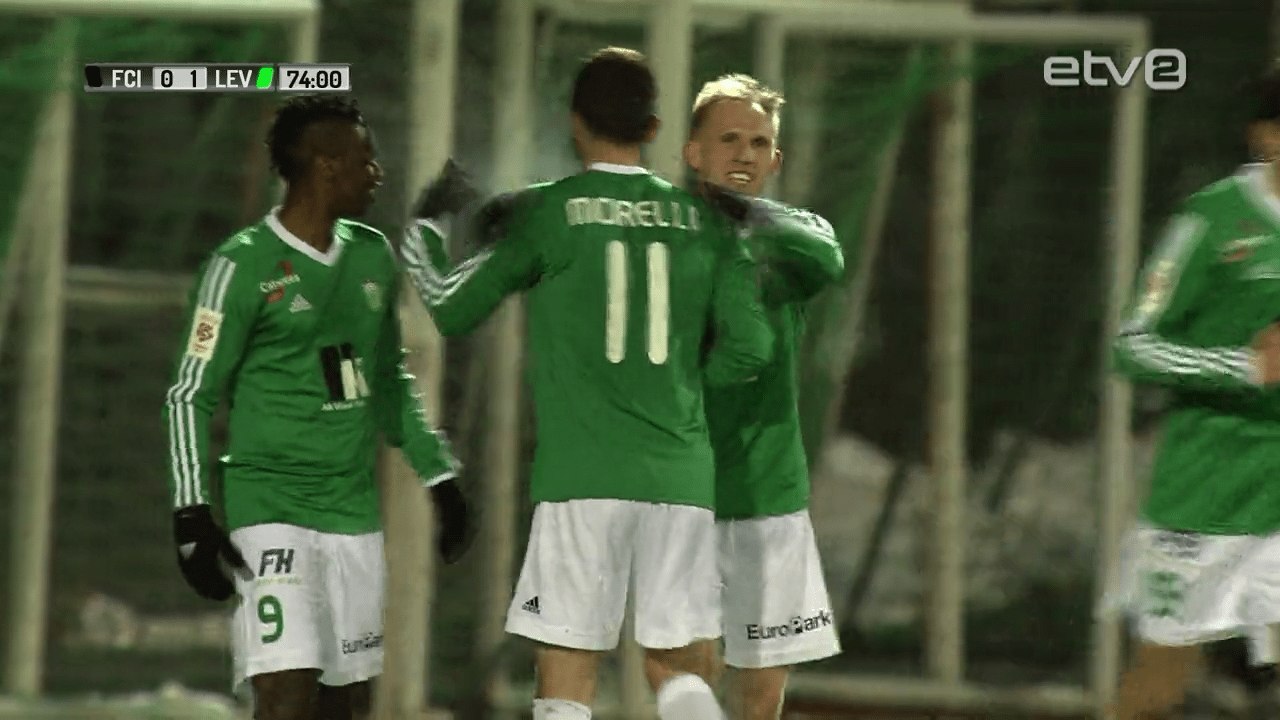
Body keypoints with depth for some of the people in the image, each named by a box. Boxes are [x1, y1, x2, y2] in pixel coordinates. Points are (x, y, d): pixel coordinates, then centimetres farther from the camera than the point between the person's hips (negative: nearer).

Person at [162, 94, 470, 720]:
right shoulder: (244, 266, -9)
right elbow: (191, 397, -7)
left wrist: (440, 480, 22)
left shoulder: (372, 257, 12)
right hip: (270, 505, -7)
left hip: (354, 509, 7)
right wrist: (192, 518, -14)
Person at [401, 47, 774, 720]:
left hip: (581, 477, -3)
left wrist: (425, 225, 25)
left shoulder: (546, 212, 0)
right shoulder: (703, 218, 8)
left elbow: (452, 311, 8)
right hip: (681, 475, 3)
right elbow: (748, 347, 3)